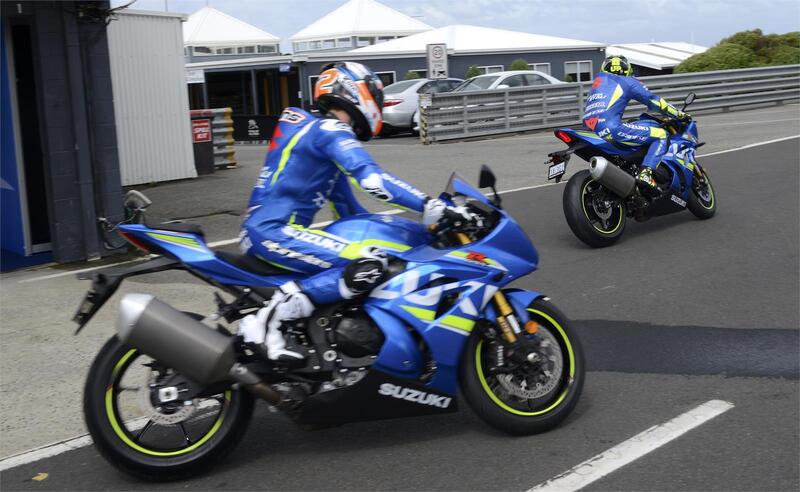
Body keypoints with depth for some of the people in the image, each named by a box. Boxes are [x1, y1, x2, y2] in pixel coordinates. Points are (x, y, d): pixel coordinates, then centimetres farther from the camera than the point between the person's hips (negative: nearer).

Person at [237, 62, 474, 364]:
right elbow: (371, 178, -24)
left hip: (262, 232, 11)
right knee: (370, 266, -26)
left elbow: (348, 208, 27)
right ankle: (271, 317, -25)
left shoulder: (315, 130, 23)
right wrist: (432, 208, -26)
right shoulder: (331, 130, -7)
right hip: (274, 232, -11)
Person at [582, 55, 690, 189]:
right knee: (660, 134, -2)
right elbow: (653, 100, 9)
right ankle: (645, 173, -20)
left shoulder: (597, 82, 29)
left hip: (592, 131, 8)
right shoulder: (627, 81, 9)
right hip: (612, 128, -8)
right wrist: (679, 114, 19)